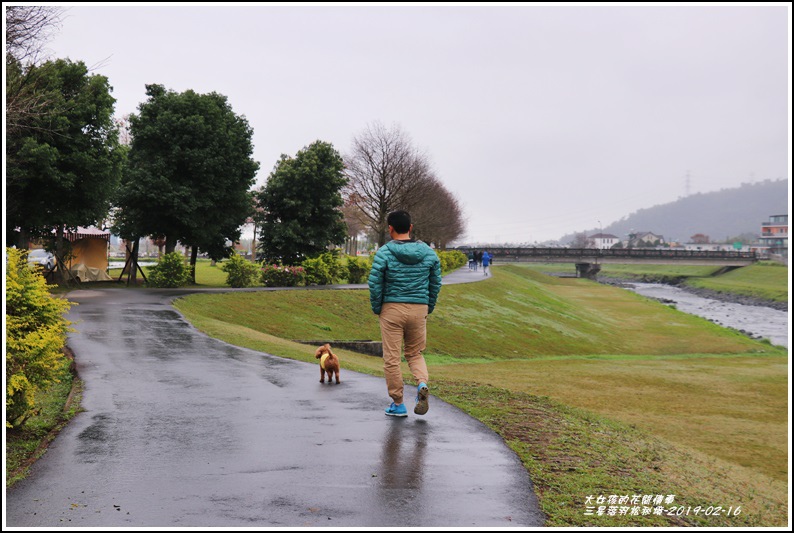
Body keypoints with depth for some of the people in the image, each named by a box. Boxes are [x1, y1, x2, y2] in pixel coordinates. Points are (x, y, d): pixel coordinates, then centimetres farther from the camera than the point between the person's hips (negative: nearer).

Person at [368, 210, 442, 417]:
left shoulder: (384, 252, -8)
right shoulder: (428, 252, 4)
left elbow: (375, 284, -9)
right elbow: (436, 284, 8)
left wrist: (377, 309, 5)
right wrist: (428, 309, 18)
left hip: (392, 309, -3)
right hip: (419, 309, 4)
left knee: (391, 358, 6)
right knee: (415, 353, 19)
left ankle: (398, 404, 11)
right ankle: (422, 383, -8)